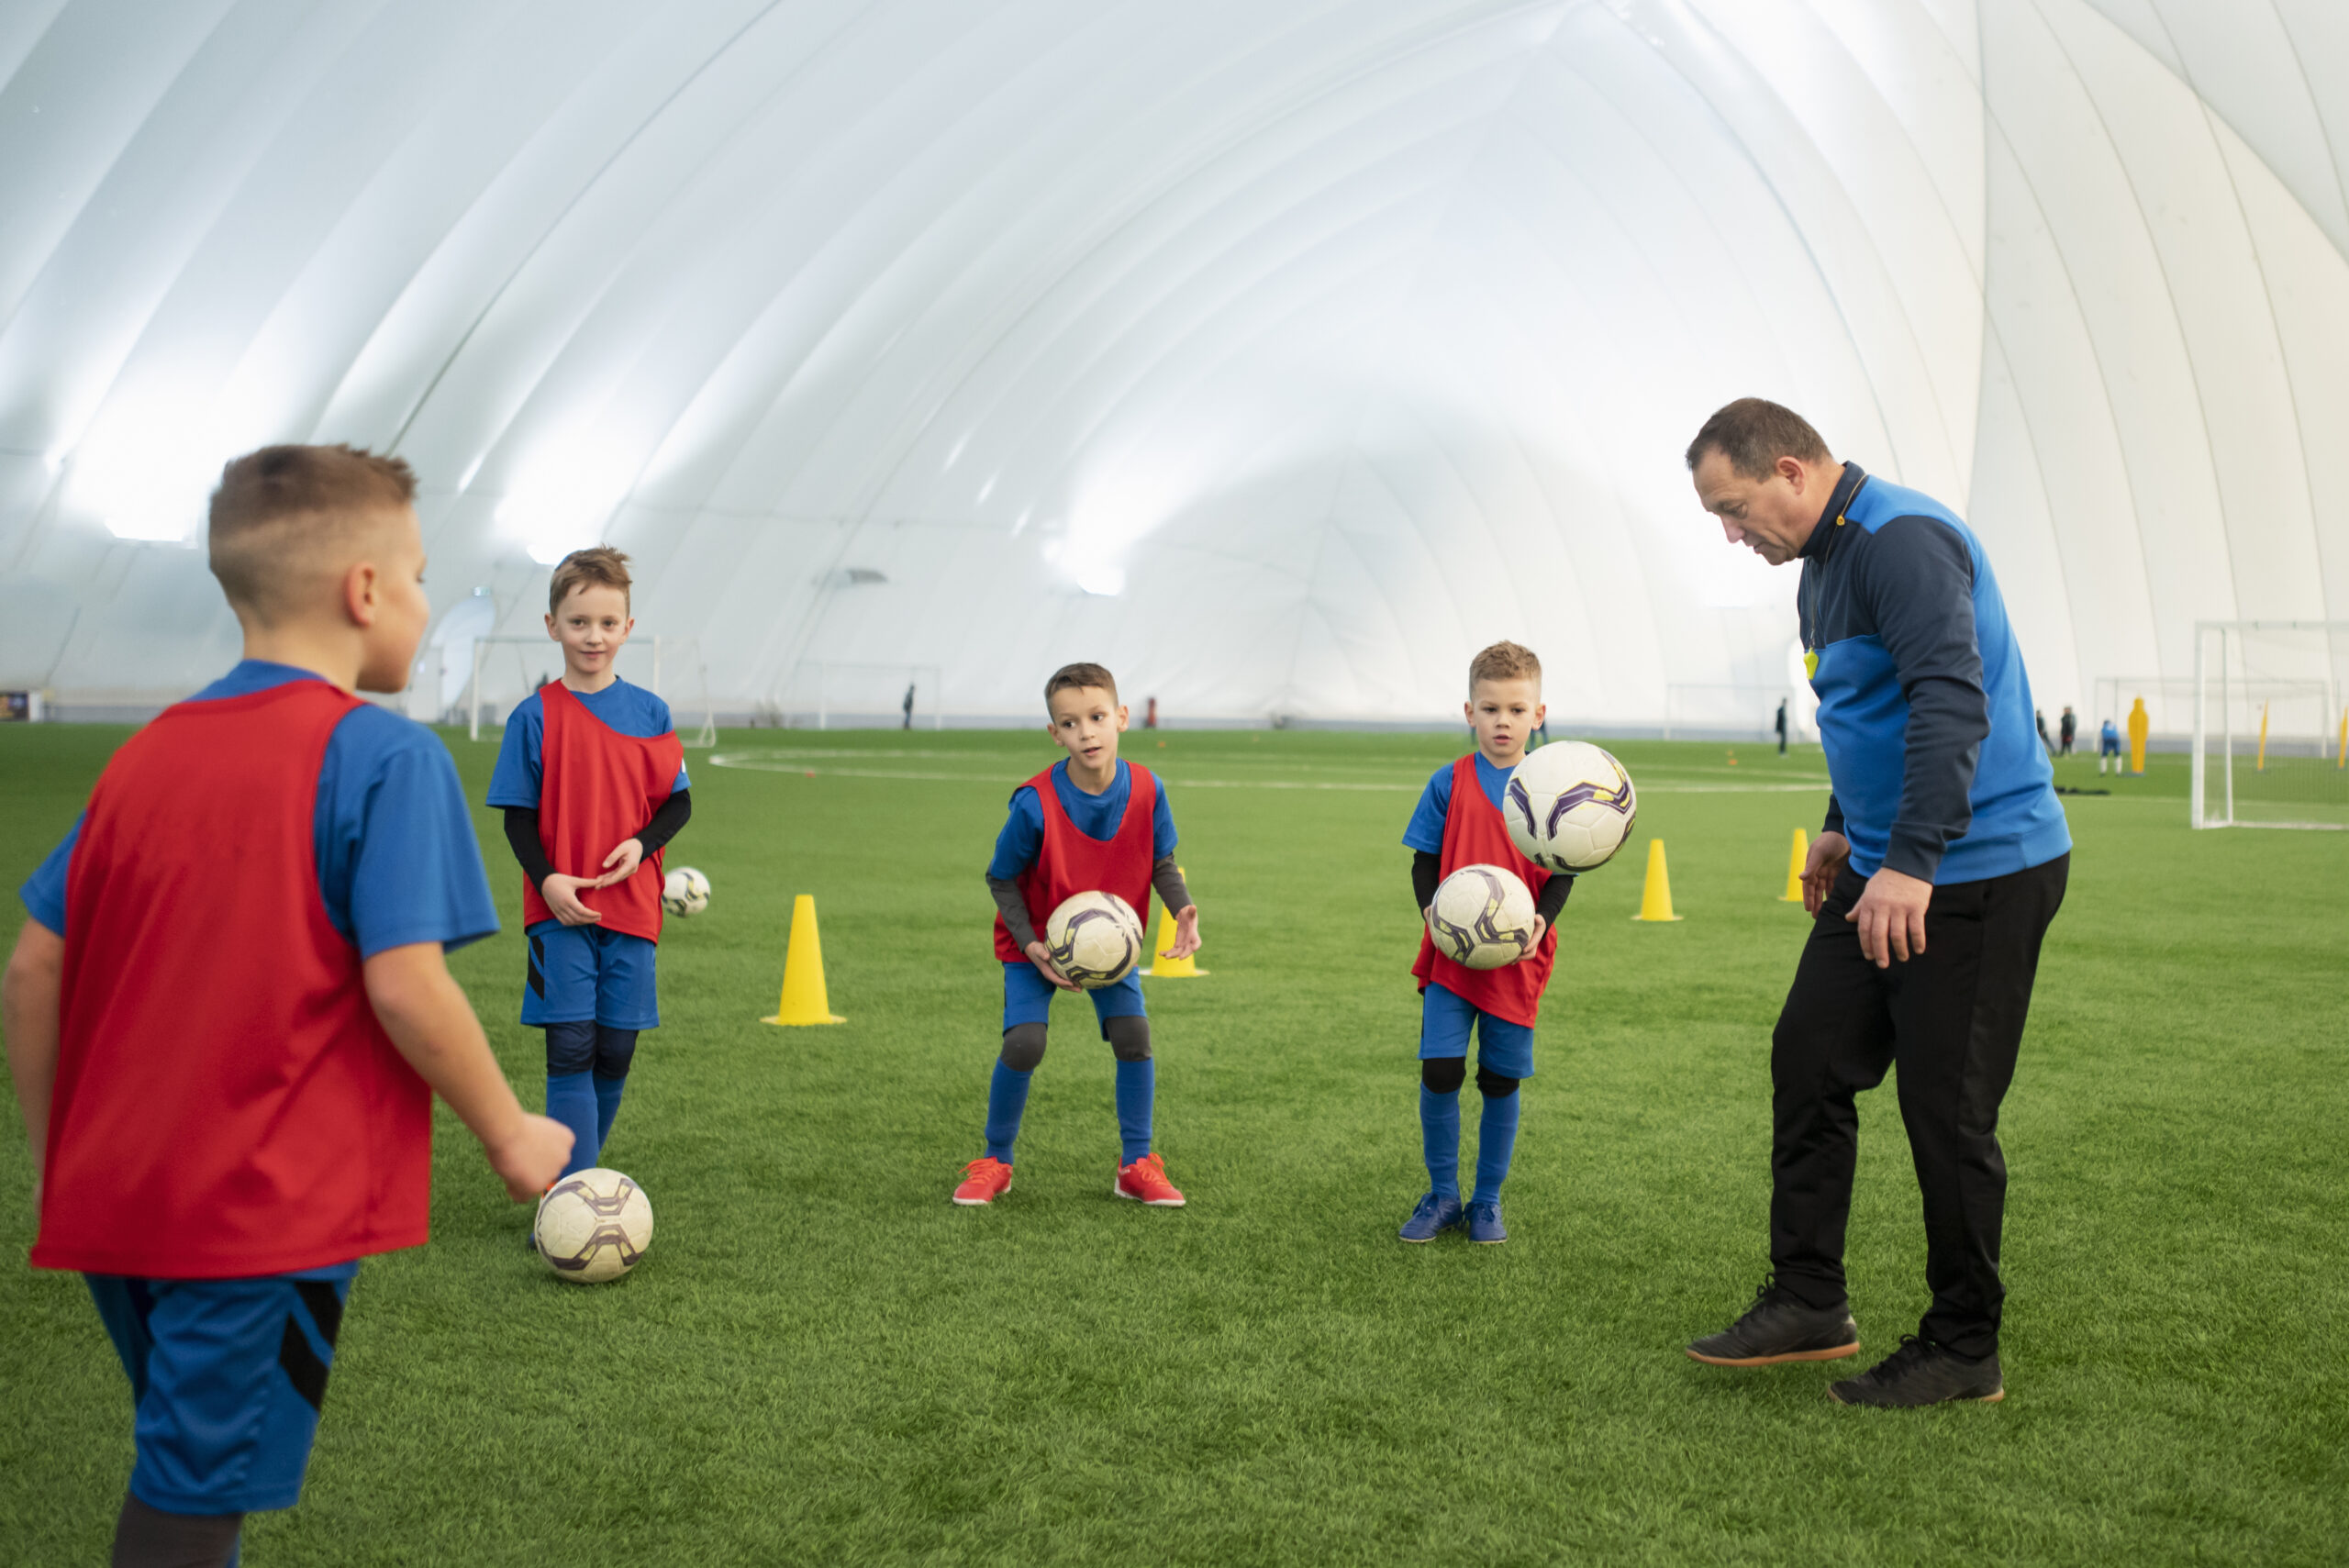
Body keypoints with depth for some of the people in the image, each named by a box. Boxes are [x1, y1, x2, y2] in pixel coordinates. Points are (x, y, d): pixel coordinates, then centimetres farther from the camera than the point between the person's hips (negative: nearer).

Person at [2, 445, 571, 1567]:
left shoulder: (145, 754, 9)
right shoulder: (386, 757, -10)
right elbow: (401, 984, -18)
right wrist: (510, 1135, -4)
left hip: (111, 1205, 7)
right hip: (270, 1215, -7)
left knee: (188, 1463, 23)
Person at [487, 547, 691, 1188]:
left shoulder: (649, 713, 5)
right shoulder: (535, 717, -1)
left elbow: (678, 801, 9)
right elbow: (517, 815, 1)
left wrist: (641, 844, -10)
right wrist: (546, 879, -15)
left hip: (632, 906, 3)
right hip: (561, 909, -3)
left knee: (615, 1052, 7)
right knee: (571, 1051, -9)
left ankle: (575, 1176, 27)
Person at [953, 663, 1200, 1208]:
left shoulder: (1145, 790, -19)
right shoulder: (1034, 804, -29)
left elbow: (1161, 862, -4)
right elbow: (1001, 880, -15)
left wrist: (1182, 909, -22)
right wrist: (1032, 946, -25)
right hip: (1036, 940, -3)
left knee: (1132, 1034, -12)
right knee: (1023, 1044, -17)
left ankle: (1137, 1164, 7)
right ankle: (994, 1163, 6)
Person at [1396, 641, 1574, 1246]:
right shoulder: (1449, 784, 1)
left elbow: (1563, 872, 3)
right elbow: (1425, 861, 4)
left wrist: (1542, 918, -14)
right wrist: (1431, 908, -15)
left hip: (1518, 959, 1)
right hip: (1450, 953, 0)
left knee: (1501, 1081, 6)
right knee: (1439, 1072, -8)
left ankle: (1487, 1202, 22)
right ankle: (1442, 1196, 10)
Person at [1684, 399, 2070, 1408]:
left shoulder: (1902, 541, -19)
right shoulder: (1823, 565, 14)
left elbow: (1951, 701, -28)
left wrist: (1910, 862, -31)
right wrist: (1844, 828, 32)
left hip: (1978, 875, -10)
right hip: (1885, 869, 10)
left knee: (1947, 1112, -3)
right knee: (1808, 1062, 8)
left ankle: (1964, 1352, 11)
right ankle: (1809, 1303, 17)